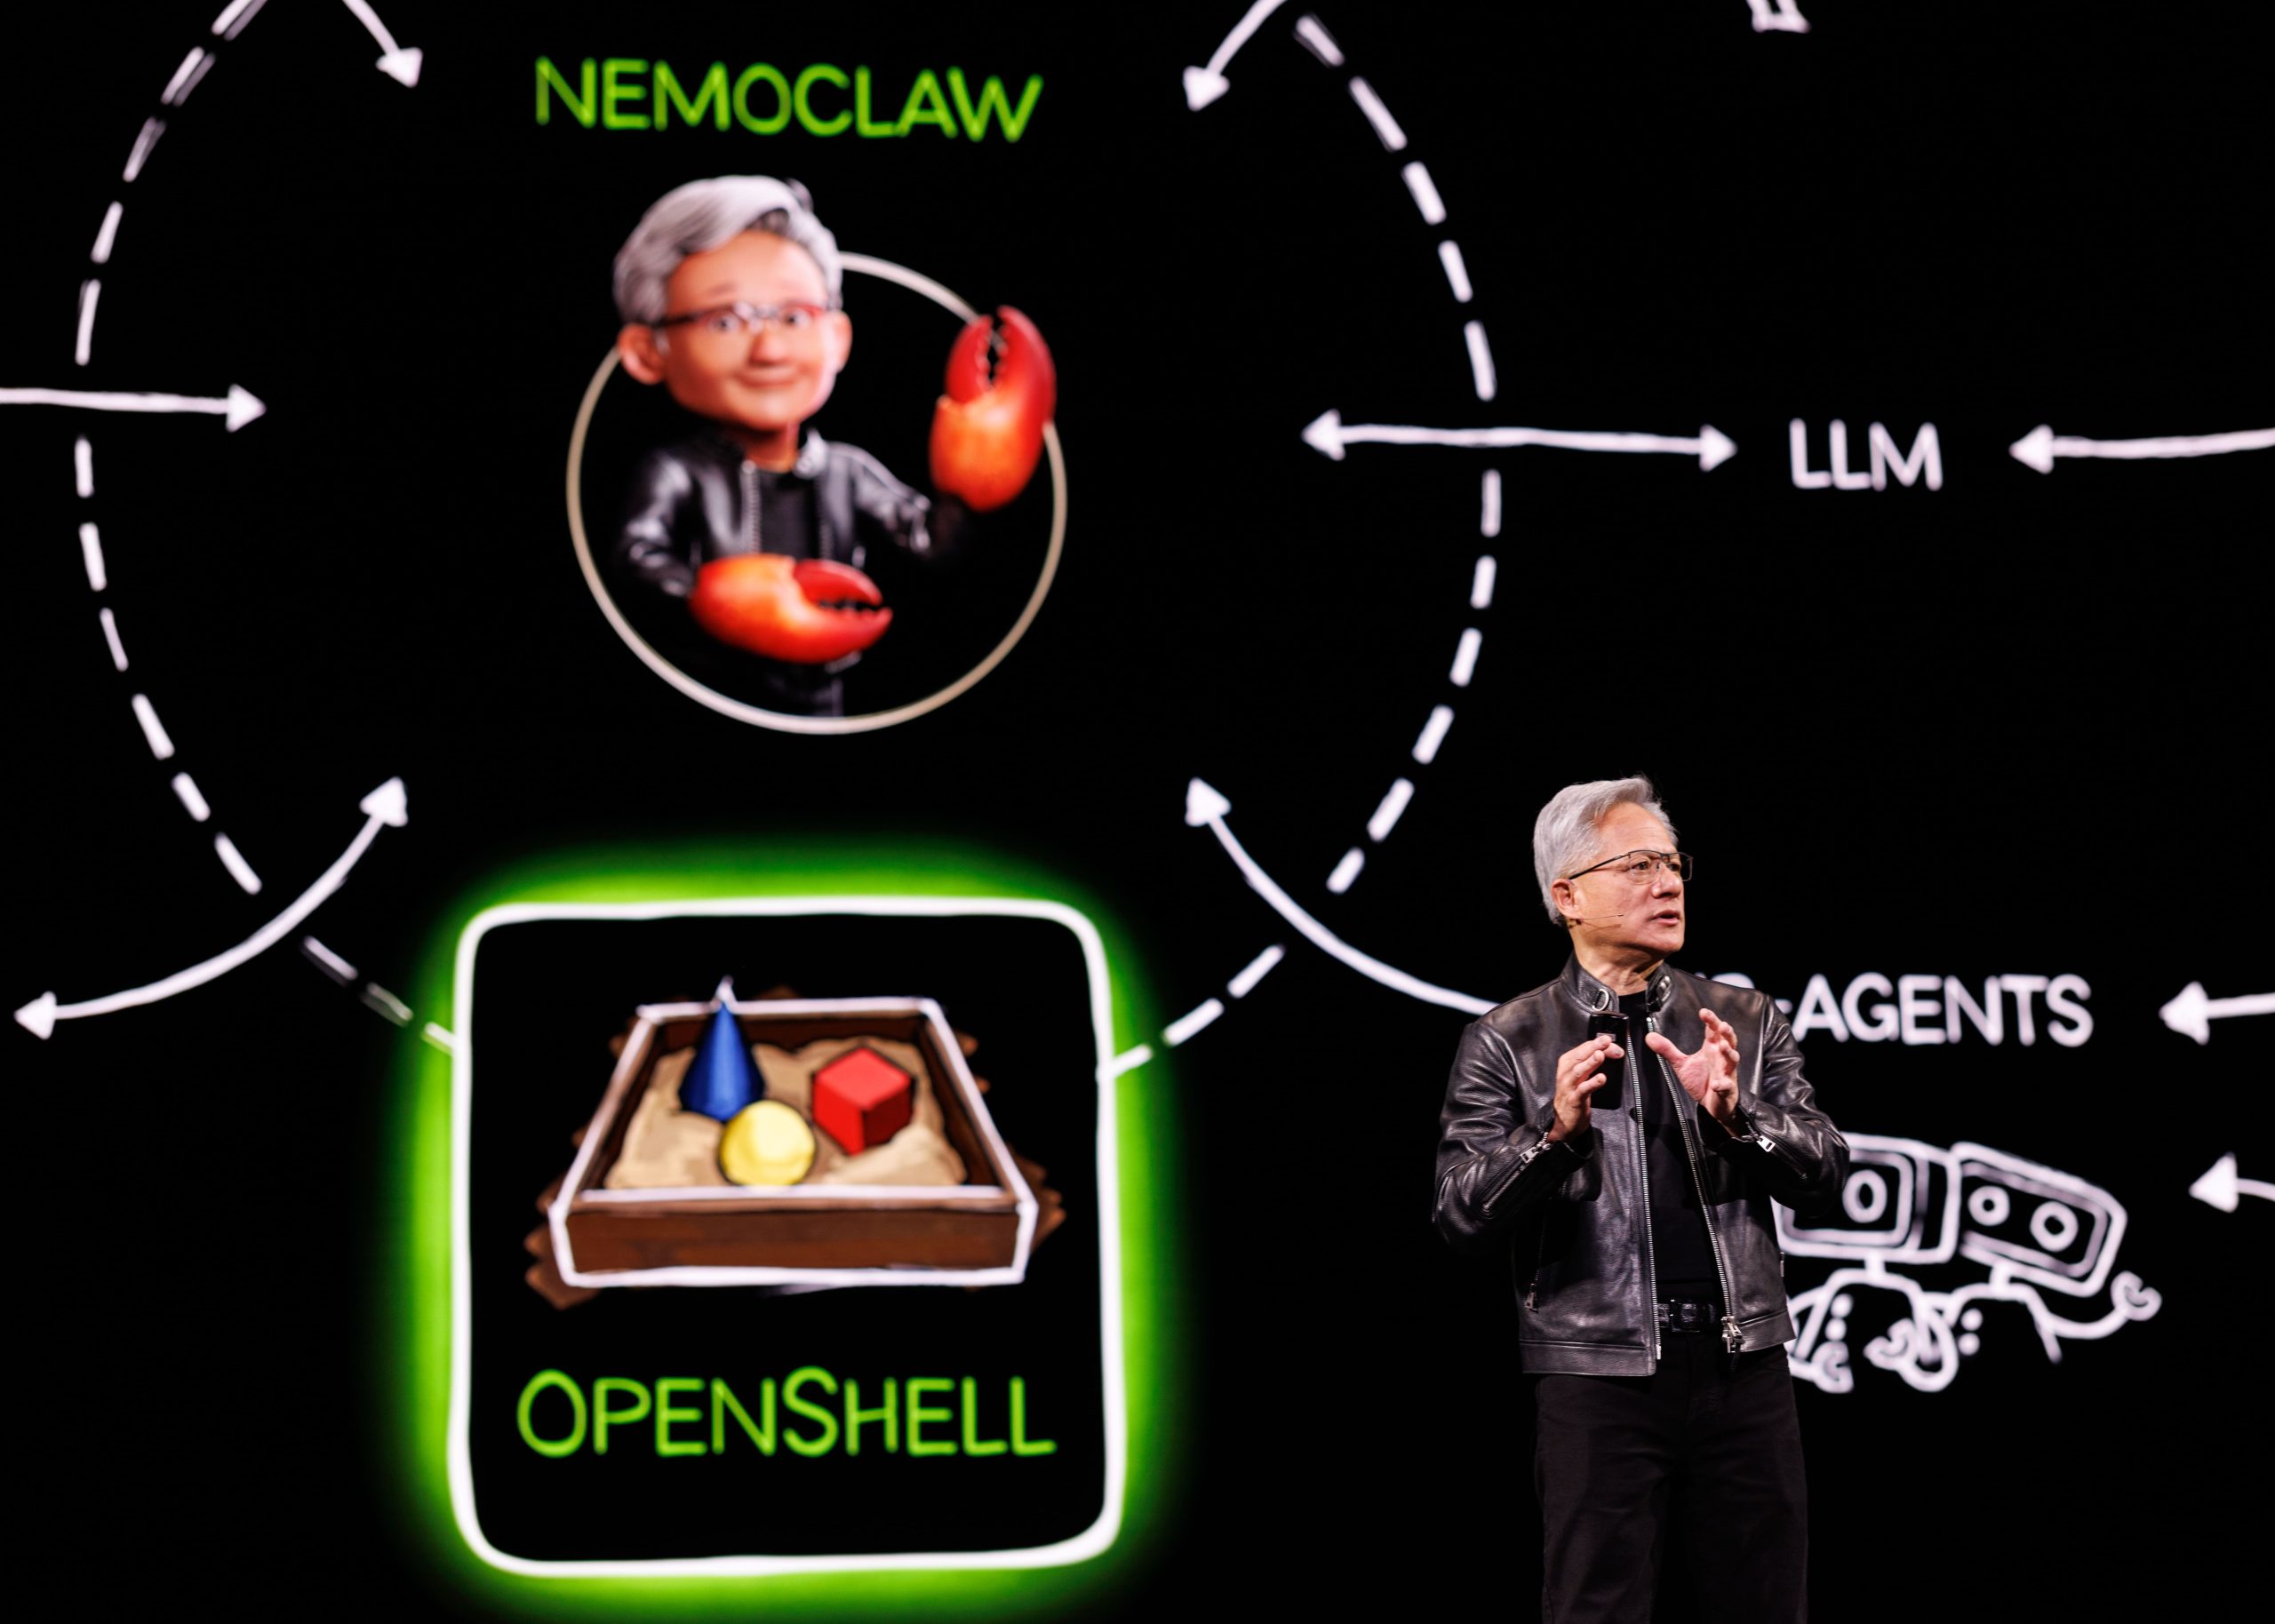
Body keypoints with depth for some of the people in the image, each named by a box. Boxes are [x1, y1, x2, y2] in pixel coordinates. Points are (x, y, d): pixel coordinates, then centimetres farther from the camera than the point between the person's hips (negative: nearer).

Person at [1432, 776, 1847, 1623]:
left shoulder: (1746, 1020, 10)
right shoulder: (1506, 1043, 1)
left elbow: (1824, 1169, 3)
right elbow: (1461, 1215, -6)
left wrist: (1733, 1114, -16)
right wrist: (1556, 1131, -22)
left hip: (1744, 1367, 3)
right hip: (1599, 1383, -3)